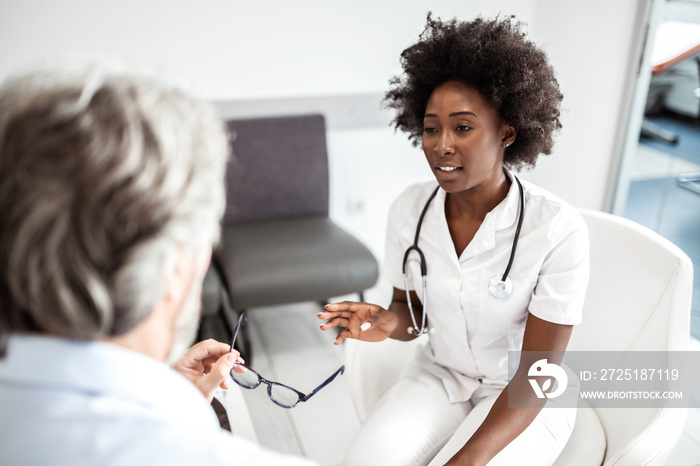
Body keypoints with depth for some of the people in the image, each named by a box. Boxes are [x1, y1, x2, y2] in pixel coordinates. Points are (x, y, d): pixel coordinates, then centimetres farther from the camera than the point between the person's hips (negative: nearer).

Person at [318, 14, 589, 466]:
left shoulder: (558, 229, -24)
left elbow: (537, 373, -19)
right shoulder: (409, 209, -10)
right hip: (441, 375, 3)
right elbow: (412, 310, 4)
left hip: (527, 398, -2)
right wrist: (391, 323, -21)